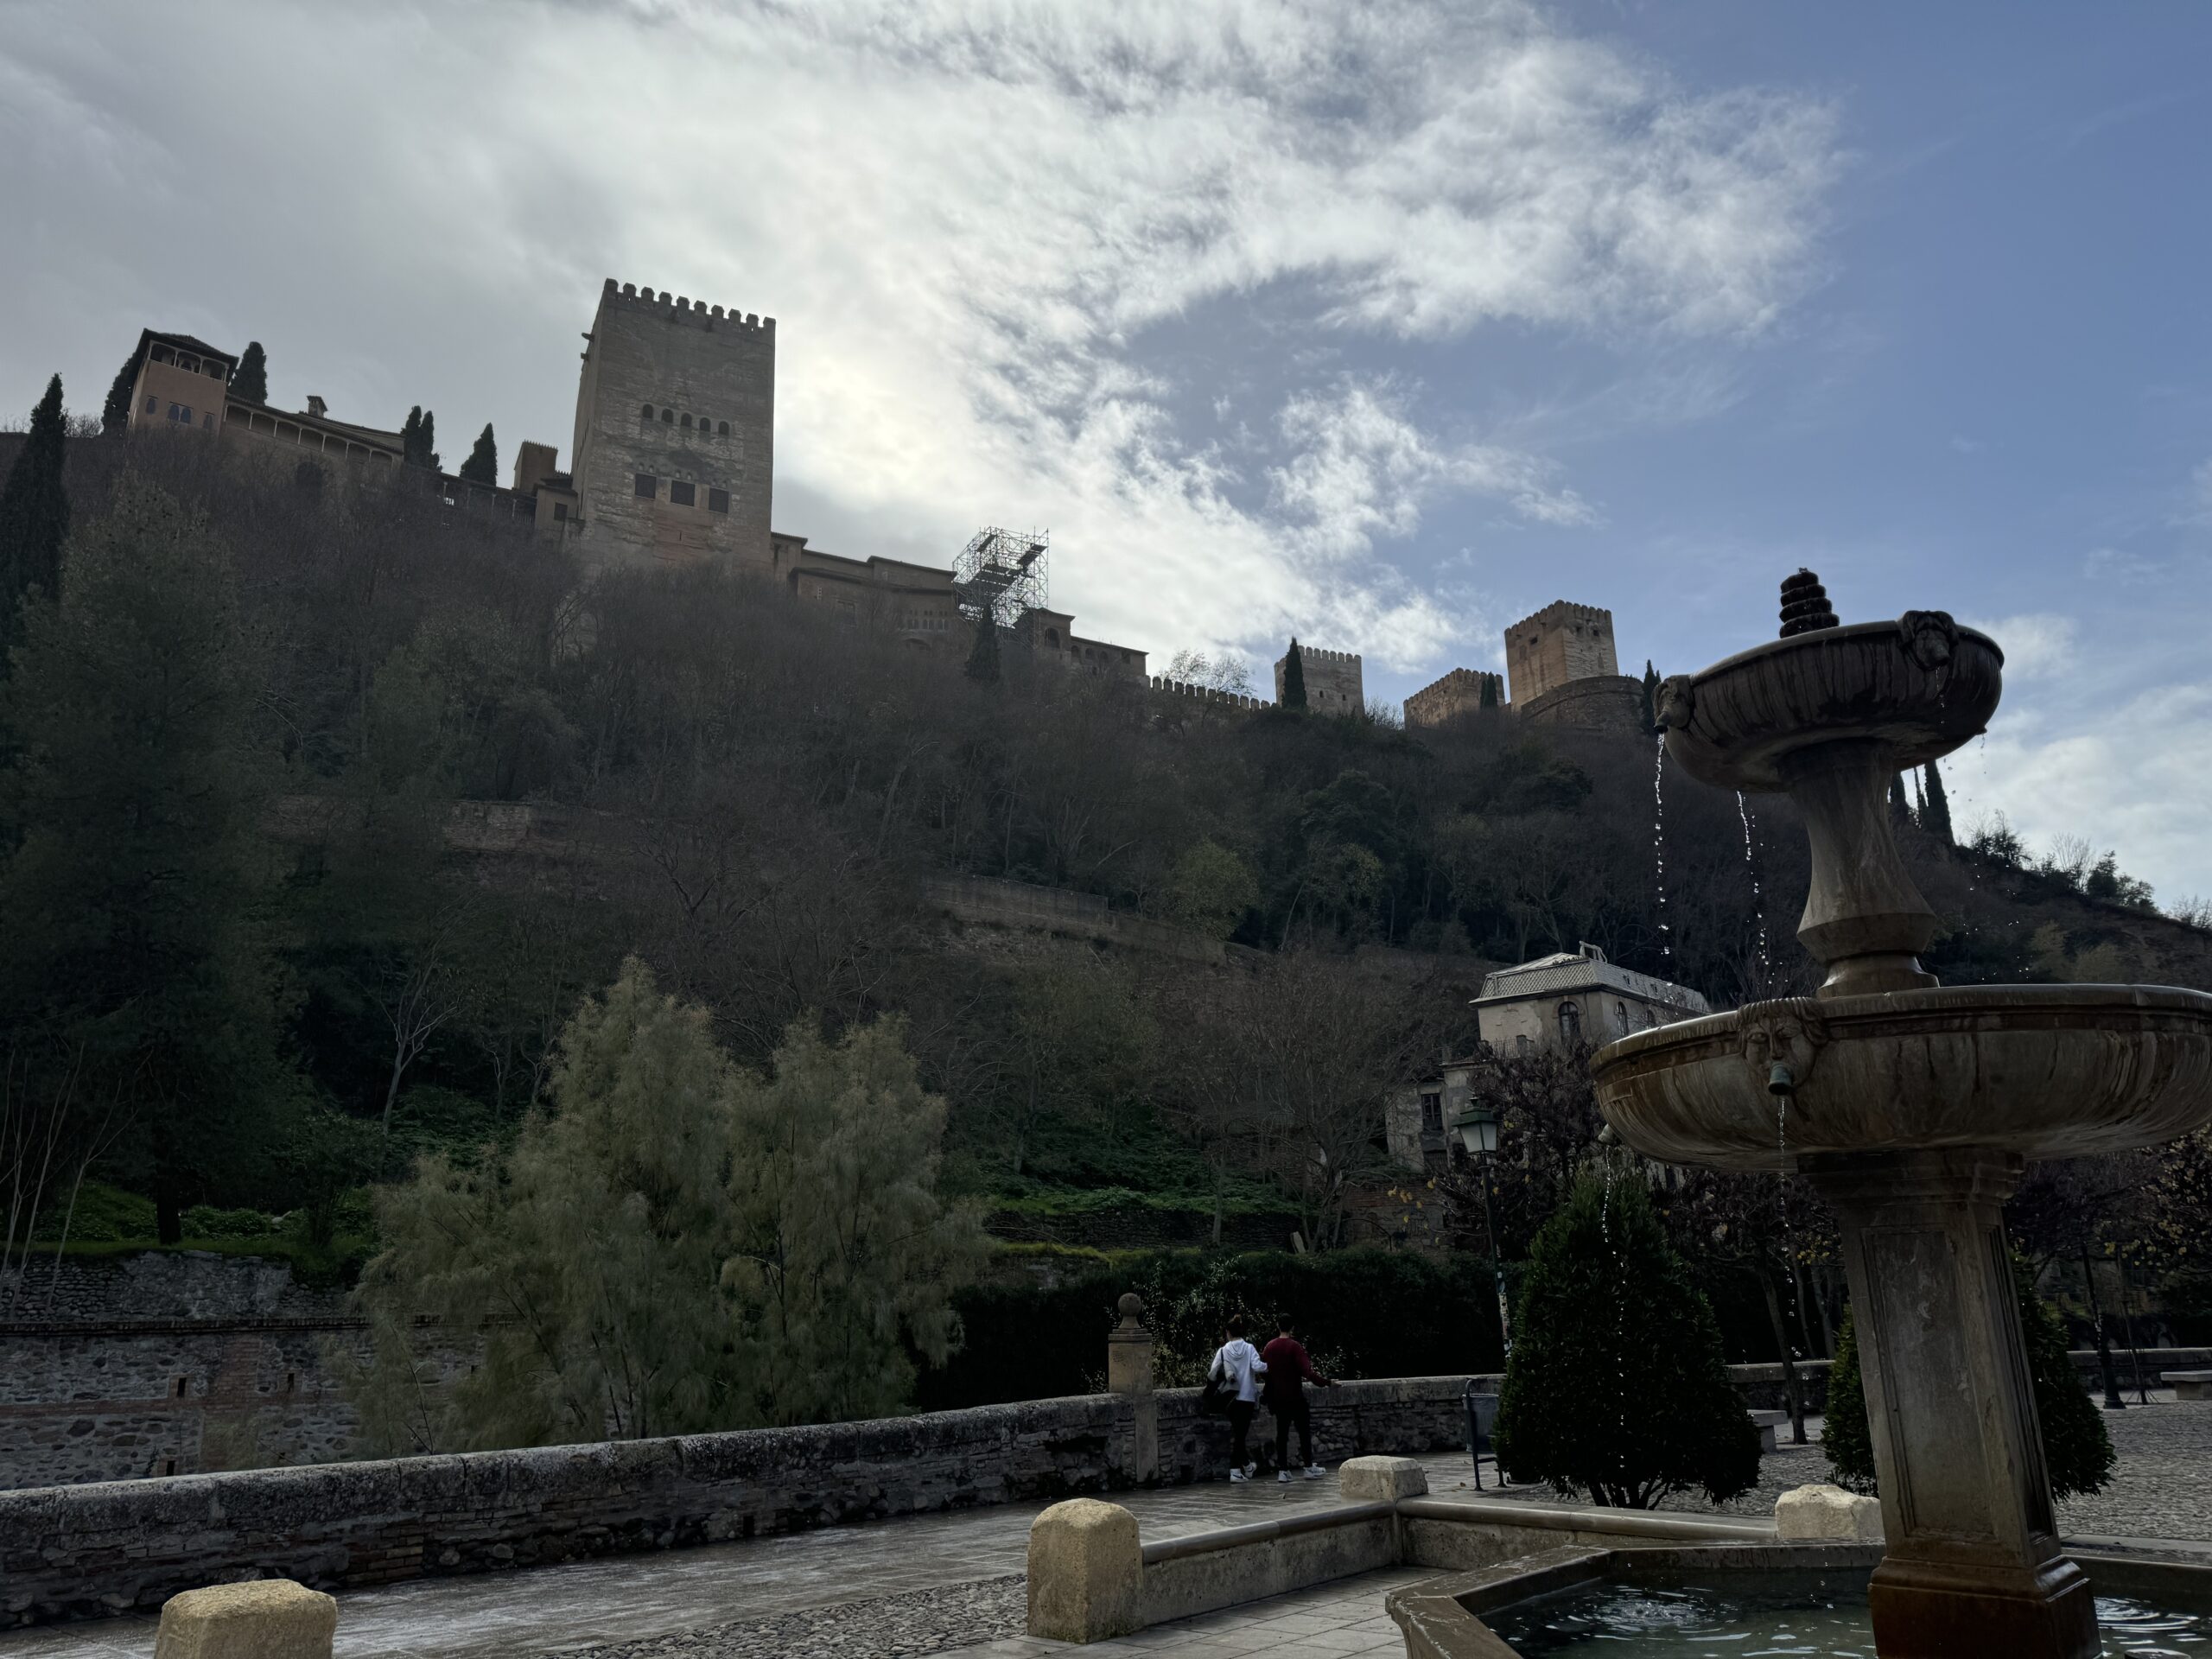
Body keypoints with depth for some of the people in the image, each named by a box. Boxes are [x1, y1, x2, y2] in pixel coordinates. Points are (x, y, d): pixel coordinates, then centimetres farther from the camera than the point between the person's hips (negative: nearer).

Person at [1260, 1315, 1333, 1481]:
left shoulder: (1269, 1347, 4)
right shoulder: (1295, 1346, -13)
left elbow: (1264, 1369, 11)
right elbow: (1307, 1371, -22)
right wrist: (1327, 1383, -18)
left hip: (1277, 1397, 5)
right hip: (1295, 1397, -5)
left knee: (1282, 1433, 8)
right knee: (1304, 1431, 6)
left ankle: (1282, 1470, 6)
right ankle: (1309, 1467, 9)